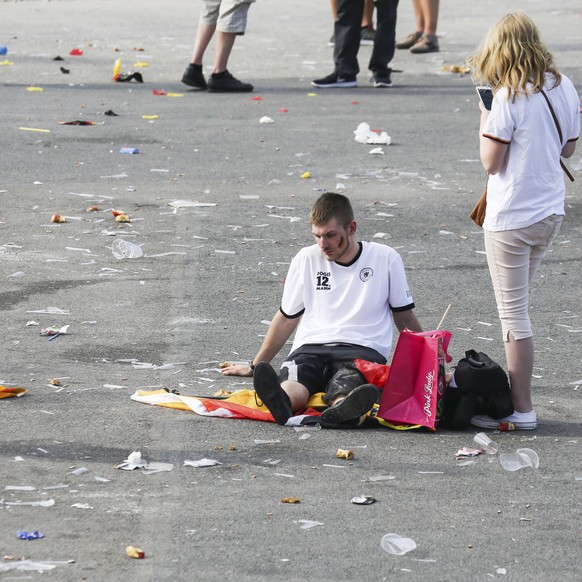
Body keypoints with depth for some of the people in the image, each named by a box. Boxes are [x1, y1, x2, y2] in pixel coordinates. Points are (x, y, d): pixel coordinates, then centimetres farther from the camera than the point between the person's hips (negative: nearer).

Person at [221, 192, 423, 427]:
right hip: (310, 347, 2)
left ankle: (341, 410, -75)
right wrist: (255, 367, 28)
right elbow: (287, 318, 25)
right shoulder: (307, 259, 14)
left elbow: (405, 319, 18)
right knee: (292, 384, -38)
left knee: (347, 388, -41)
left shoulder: (385, 259, 8)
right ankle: (281, 402, -72)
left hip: (363, 349, -2)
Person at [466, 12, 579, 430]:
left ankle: (522, 411, 2)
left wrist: (485, 120, -2)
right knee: (517, 309, 19)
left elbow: (491, 162, -14)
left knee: (514, 314, -1)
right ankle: (515, 393, 23)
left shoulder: (509, 97, -17)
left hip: (512, 219, -7)